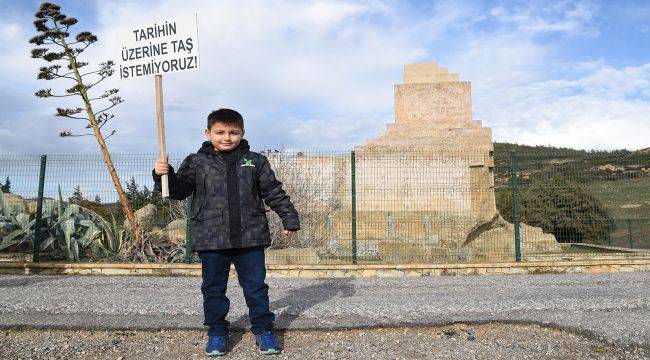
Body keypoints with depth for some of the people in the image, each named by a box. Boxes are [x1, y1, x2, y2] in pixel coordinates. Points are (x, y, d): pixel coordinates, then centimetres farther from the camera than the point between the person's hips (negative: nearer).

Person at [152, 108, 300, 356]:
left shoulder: (256, 162, 4)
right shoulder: (196, 163, 3)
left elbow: (274, 193, 8)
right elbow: (179, 190, 1)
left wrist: (289, 219, 9)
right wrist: (164, 175, -18)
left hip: (250, 238, 0)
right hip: (211, 240, 0)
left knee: (255, 286, 8)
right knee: (213, 288, 12)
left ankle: (263, 329, 25)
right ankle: (216, 332, 30)